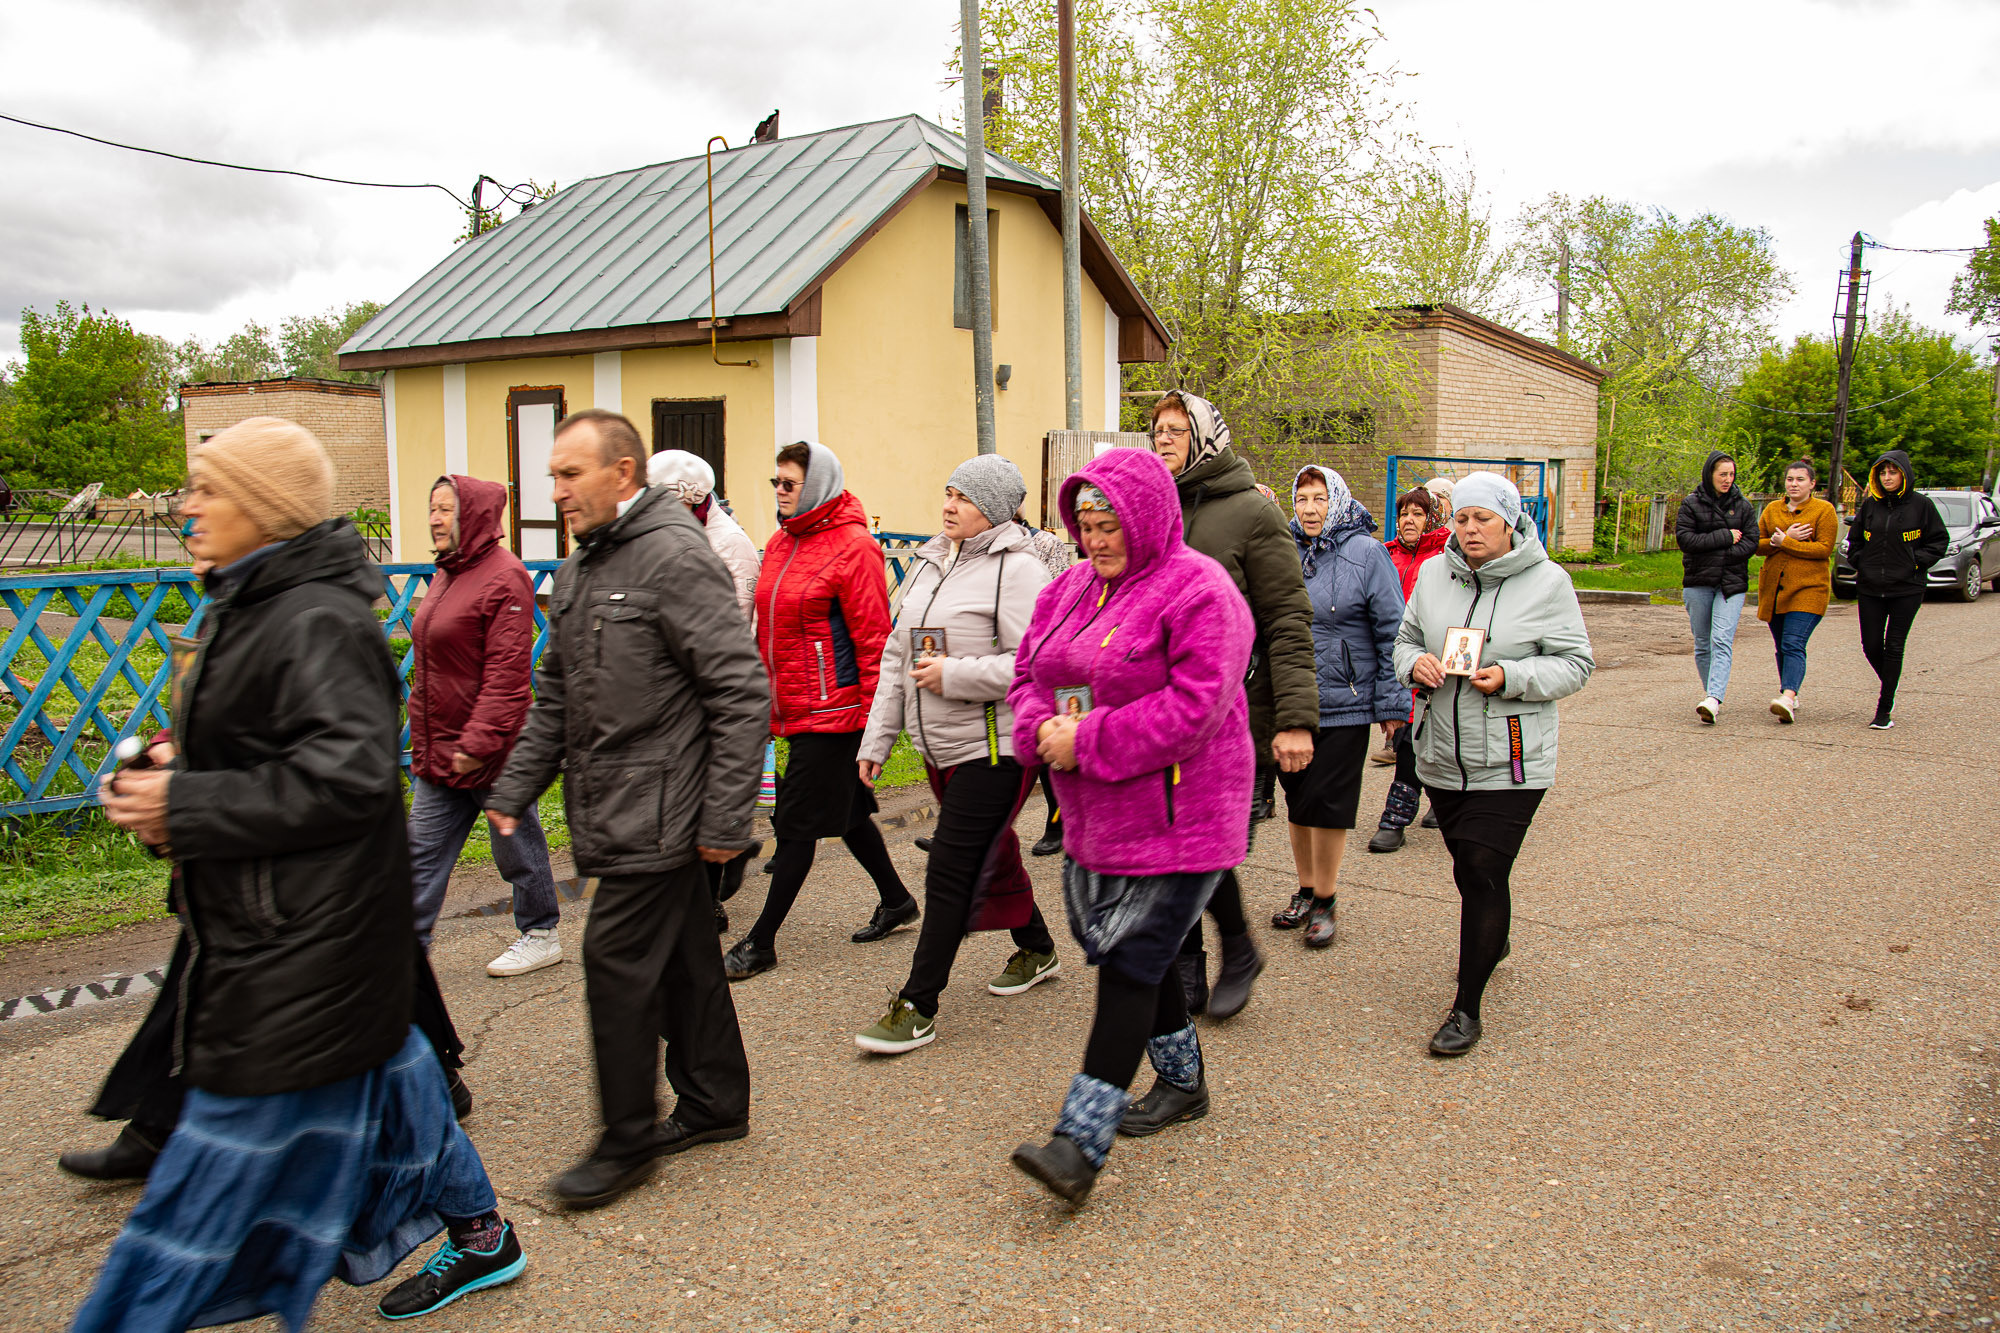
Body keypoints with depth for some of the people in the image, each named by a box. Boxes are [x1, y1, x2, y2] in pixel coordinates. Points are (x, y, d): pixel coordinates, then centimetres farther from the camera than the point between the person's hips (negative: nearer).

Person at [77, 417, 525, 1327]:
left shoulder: (320, 621, -21)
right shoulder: (247, 607, 12)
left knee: (243, 1124, 2)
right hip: (268, 920, 10)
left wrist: (188, 806, -23)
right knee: (371, 1073, 19)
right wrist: (164, 787, 5)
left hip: (306, 937, -10)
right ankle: (479, 1233, 33)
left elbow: (348, 774, -28)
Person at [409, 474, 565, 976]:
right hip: (439, 748, 9)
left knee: (517, 847, 8)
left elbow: (507, 673, -21)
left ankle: (540, 935, 24)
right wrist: (423, 737, 17)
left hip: (490, 751, -8)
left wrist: (479, 742, -24)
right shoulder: (447, 574, 12)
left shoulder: (504, 577, -16)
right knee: (423, 851, 9)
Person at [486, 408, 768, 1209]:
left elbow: (741, 692, -18)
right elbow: (556, 696, 22)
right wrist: (514, 791, 14)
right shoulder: (579, 568, 14)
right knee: (680, 955, 16)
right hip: (612, 811, 9)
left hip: (657, 811, -9)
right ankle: (714, 1103, 29)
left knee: (617, 959, -4)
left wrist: (726, 818, -19)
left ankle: (629, 1139, 11)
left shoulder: (675, 556, -15)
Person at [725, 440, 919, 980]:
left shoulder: (853, 547, -13)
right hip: (794, 708, 8)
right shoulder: (780, 543, 11)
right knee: (845, 811, 18)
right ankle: (896, 901, 35)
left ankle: (761, 941, 8)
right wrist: (766, 699, 17)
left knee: (797, 822, -2)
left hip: (832, 710, -8)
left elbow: (874, 640, -15)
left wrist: (874, 720, -16)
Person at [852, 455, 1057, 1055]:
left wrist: (956, 674, -20)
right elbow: (897, 655, 17)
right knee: (991, 854, 20)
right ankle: (1037, 950, 41)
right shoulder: (930, 565, 13)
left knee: (951, 871, -7)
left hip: (993, 746, -8)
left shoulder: (1017, 569, -13)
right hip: (940, 746, 8)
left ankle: (917, 1008, 0)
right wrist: (877, 738, 15)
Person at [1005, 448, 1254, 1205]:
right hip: (1097, 816, 8)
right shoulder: (1073, 589, 11)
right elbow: (1030, 671, 15)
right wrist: (1043, 728, -8)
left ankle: (1082, 1141, -8)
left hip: (1174, 817, -8)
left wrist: (1086, 741, -21)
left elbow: (1193, 709, -24)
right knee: (1136, 955, 18)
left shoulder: (1198, 593, -15)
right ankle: (1183, 1083, 38)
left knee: (1129, 965, -8)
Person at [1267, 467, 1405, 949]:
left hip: (1345, 704, -4)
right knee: (1296, 799, 13)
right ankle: (1305, 891, 29)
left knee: (1326, 803, -1)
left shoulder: (1366, 553, -6)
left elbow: (1392, 633, -5)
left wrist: (1392, 704, -7)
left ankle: (1325, 900, 16)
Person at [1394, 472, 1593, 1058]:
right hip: (1442, 755, 5)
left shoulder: (1546, 582, -7)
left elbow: (1575, 663, -4)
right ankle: (1492, 941, 48)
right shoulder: (1434, 573, 5)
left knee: (1484, 872, -8)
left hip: (1510, 761, -4)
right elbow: (1406, 638, 13)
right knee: (1468, 867, 18)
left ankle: (1467, 1008, 2)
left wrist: (1511, 677, -20)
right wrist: (1416, 663, -10)